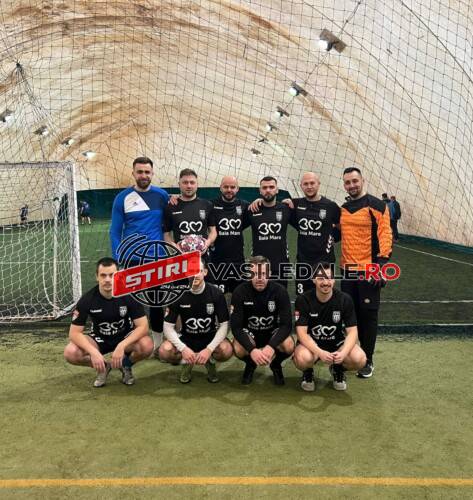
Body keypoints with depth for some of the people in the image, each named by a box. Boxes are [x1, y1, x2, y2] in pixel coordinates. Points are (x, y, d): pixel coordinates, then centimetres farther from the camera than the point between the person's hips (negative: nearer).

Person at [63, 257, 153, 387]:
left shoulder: (129, 295, -22)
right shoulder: (87, 299, -19)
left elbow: (143, 326, -23)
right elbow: (74, 333, -18)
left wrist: (122, 346, -37)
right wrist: (93, 352, -35)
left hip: (126, 337, -1)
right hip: (99, 338, 1)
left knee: (147, 345, -33)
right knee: (70, 353, -27)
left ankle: (126, 365, 3)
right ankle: (103, 367, 4)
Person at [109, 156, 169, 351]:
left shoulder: (162, 195, 0)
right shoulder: (122, 198, -2)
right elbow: (115, 231, -1)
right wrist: (118, 258, -8)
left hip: (157, 258, 1)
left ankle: (158, 343, 24)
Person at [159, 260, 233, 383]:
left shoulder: (216, 293, -15)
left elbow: (224, 325, -13)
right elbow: (168, 327, -11)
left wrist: (209, 349, -25)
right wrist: (183, 348, -25)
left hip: (210, 337, -1)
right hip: (186, 338, 1)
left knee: (227, 351, -33)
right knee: (164, 351, -29)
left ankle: (210, 361, 4)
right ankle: (186, 362, 5)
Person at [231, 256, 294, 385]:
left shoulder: (280, 291, -20)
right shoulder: (240, 292, -20)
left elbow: (286, 324, -22)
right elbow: (236, 326, -22)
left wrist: (271, 346, -39)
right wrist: (252, 349, -37)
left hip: (273, 331, 0)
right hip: (249, 332, 0)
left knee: (289, 346, -30)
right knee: (238, 349, -32)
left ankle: (276, 365, 6)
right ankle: (250, 364, 7)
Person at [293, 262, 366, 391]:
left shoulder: (345, 299, -11)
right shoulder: (303, 300, -16)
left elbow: (352, 331, -12)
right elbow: (301, 332, -20)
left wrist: (343, 352, -32)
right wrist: (320, 352, -36)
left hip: (337, 343, 2)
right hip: (311, 344, -2)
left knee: (359, 359, -26)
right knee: (302, 359, -36)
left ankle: (338, 370, 10)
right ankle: (308, 372, 4)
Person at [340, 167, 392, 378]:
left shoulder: (377, 206, -6)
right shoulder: (343, 209, 11)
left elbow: (385, 237, -10)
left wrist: (381, 265, -16)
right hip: (348, 270, 5)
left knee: (368, 314, 3)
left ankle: (367, 360, 16)